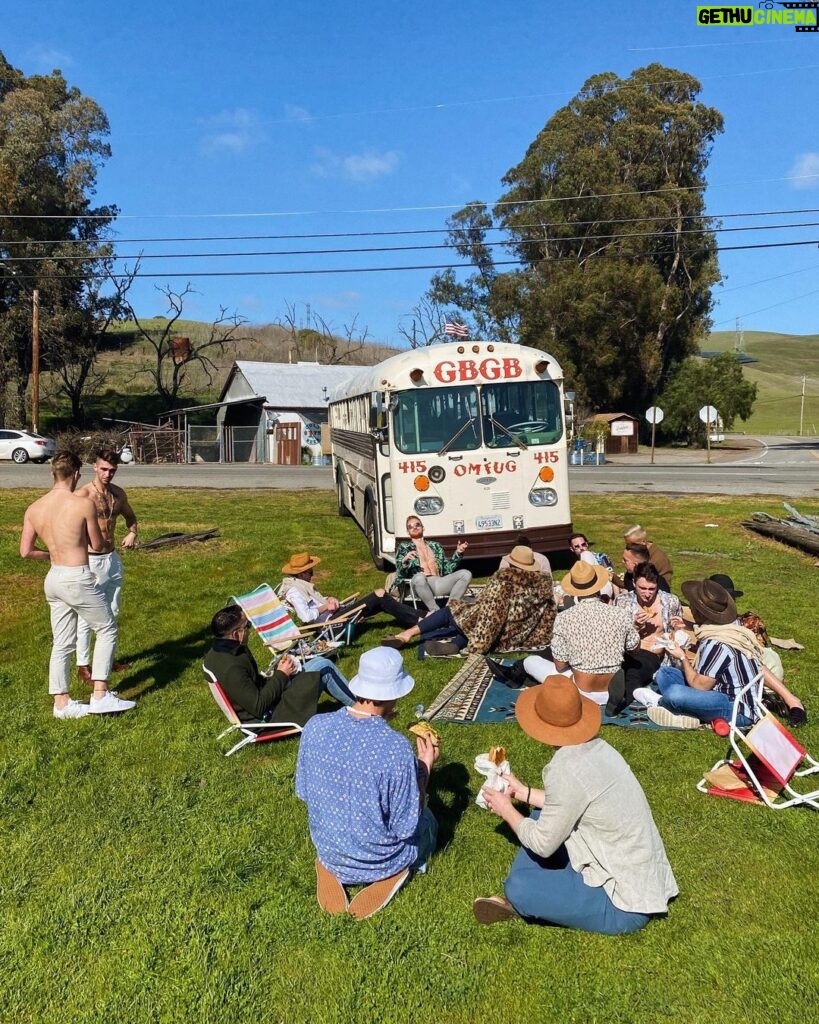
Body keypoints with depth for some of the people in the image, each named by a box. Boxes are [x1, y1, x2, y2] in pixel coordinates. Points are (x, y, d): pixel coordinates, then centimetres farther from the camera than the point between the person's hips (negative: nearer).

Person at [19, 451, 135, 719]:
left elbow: (25, 551, 5)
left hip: (53, 579, 6)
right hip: (78, 579, -6)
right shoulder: (84, 504, -15)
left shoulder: (33, 509, 2)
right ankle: (100, 695, 6)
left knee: (62, 643, 14)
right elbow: (97, 545, -3)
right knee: (107, 629, 9)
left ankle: (61, 703, 21)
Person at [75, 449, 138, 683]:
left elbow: (130, 517, 22)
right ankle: (83, 665, 14)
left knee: (112, 613, 16)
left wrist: (132, 533, 0)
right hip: (91, 561, -7)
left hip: (113, 559, 7)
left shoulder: (119, 494, 5)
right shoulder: (83, 494, -15)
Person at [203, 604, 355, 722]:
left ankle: (352, 701, 25)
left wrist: (278, 671, -1)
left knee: (320, 663, 11)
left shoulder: (217, 652, 0)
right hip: (267, 719, -10)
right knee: (324, 668, -7)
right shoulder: (231, 668, -31)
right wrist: (281, 675, -17)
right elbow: (259, 707, -27)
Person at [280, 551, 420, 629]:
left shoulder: (300, 584, 11)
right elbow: (306, 617, -31)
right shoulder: (294, 592, -19)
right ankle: (419, 619, -3)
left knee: (381, 602, 4)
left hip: (334, 613, 10)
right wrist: (326, 606, -18)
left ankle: (417, 617, 9)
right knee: (380, 595, -10)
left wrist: (329, 600, -1)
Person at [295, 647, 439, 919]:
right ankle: (388, 875, 9)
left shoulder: (315, 726, -18)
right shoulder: (397, 748, -31)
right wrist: (425, 765, -9)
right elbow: (406, 827, -18)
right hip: (378, 860, -3)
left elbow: (303, 793, 0)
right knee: (426, 821, 27)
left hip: (328, 851, 3)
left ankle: (330, 869, 14)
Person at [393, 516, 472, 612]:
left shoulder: (435, 545, 27)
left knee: (466, 574, -18)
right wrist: (404, 561, -15)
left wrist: (458, 553, 6)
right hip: (419, 582, -4)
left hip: (438, 582, 4)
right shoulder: (404, 547, 17)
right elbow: (400, 573, 6)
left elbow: (447, 568, 19)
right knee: (418, 577, -40)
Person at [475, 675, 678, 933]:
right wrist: (523, 792, 21)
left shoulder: (567, 770, -27)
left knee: (519, 887, -16)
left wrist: (507, 810, 1)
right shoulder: (597, 748, -2)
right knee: (543, 815, 13)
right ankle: (517, 898, 14)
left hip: (628, 905, -9)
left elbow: (542, 844, -16)